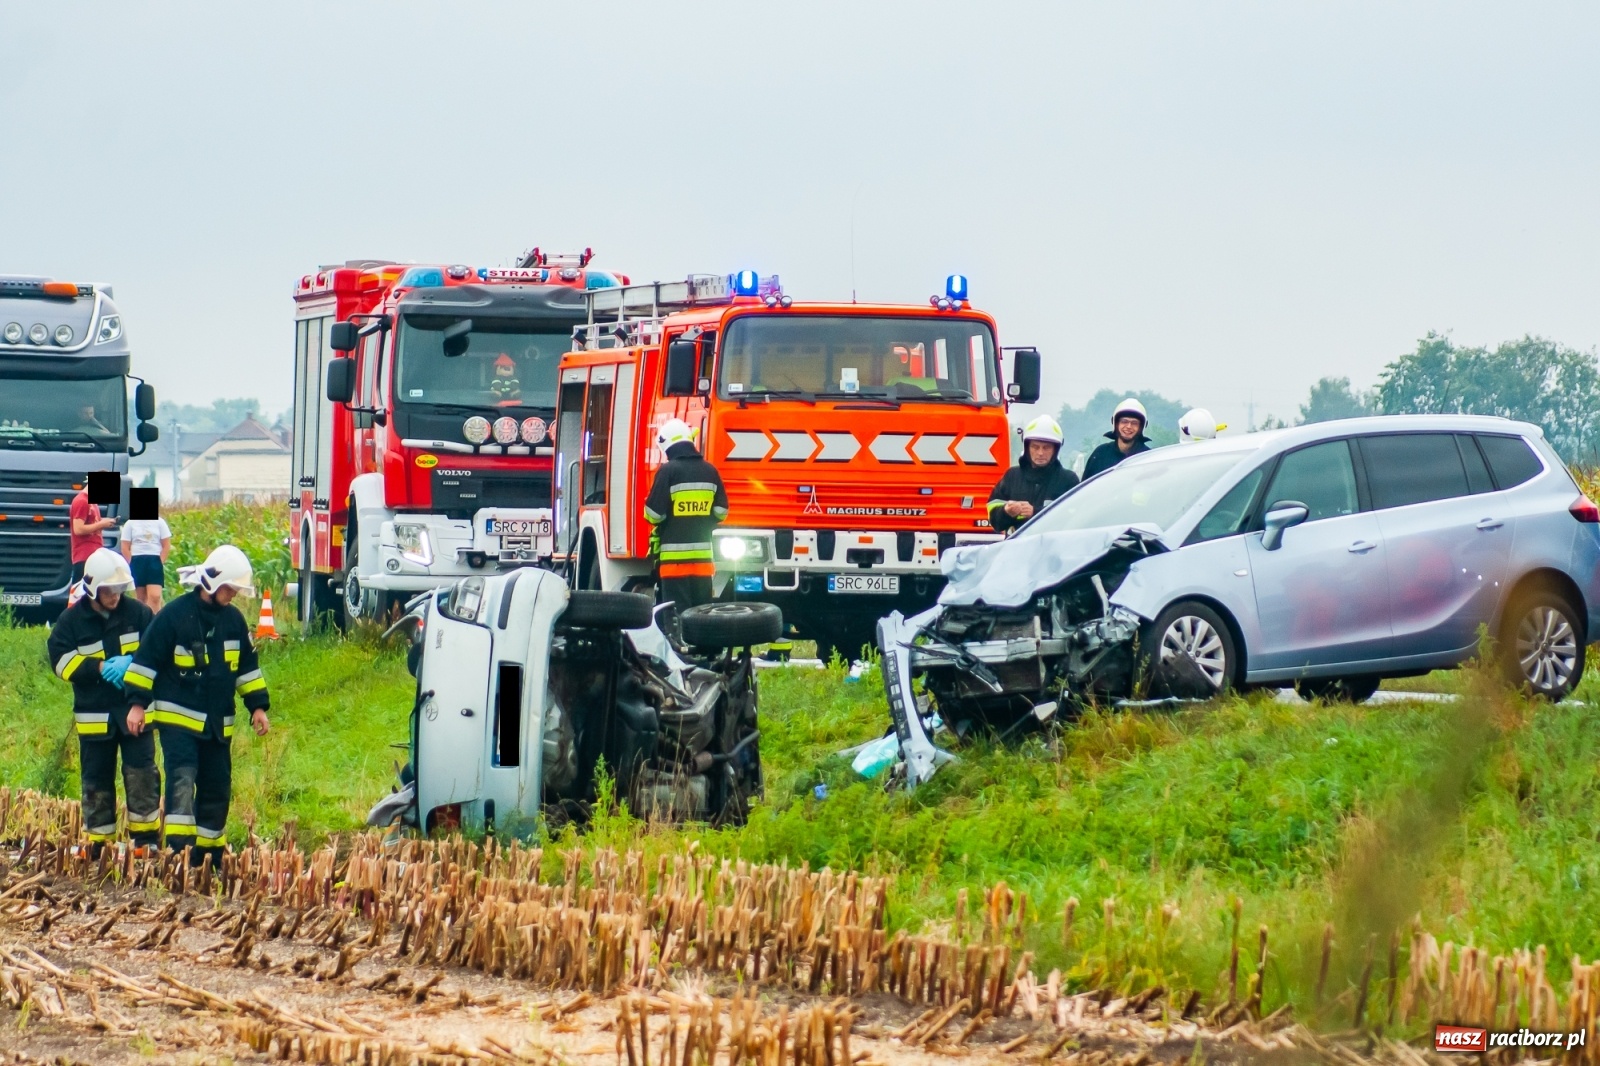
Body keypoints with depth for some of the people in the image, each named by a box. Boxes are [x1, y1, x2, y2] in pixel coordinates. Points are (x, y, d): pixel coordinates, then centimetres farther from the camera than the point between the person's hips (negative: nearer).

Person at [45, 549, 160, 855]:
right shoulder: (72, 620, -3)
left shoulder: (138, 614, 0)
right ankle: (97, 844, 14)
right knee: (97, 779, 6)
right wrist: (100, 668, -22)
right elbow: (62, 661, -10)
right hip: (94, 713, 0)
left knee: (142, 773, -8)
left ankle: (146, 838, -2)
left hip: (135, 710, 0)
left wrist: (130, 663, -19)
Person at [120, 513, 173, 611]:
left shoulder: (159, 522, 6)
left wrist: (160, 562, -4)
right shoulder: (130, 524, 6)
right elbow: (125, 548, 5)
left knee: (155, 596, -17)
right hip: (137, 562, 1)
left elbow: (166, 546, 6)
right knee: (141, 598, 5)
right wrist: (131, 565, -4)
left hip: (154, 562, -1)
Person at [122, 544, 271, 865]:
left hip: (218, 724, 6)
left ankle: (207, 856, 20)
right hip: (177, 718, -6)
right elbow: (147, 659, -8)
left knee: (217, 790, 9)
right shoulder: (175, 615, -10)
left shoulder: (233, 619, 8)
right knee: (182, 781, -20)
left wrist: (258, 706, 12)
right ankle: (179, 851, -25)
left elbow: (247, 667, 18)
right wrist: (138, 703, -10)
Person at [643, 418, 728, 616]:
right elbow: (721, 511, 8)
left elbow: (654, 514, -11)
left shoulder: (668, 470, -10)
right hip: (703, 555, 5)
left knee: (677, 610, -5)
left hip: (675, 556, -5)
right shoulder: (710, 471, 5)